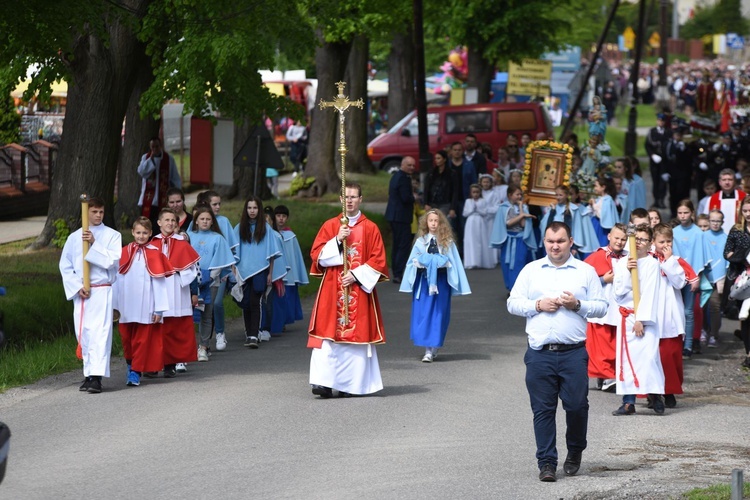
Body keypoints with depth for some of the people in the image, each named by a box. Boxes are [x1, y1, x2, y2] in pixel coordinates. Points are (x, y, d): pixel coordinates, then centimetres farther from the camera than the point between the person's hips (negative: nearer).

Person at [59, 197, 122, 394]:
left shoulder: (112, 236, 4)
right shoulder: (74, 237, 9)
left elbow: (113, 260, -10)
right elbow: (65, 266, 8)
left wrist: (94, 244, -15)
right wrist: (78, 287, -3)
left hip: (103, 291, -3)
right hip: (80, 293, 3)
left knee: (100, 332, -13)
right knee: (83, 333, 5)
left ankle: (96, 376, -20)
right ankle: (88, 373, 16)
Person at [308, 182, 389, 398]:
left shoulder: (370, 228, 5)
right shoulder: (330, 226, 8)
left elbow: (378, 260, 1)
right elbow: (317, 255, 2)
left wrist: (357, 275, -11)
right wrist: (337, 240, -12)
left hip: (360, 289, 0)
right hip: (332, 290, 0)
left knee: (358, 335, -2)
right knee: (329, 334, -10)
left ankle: (351, 383, 4)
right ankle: (324, 381, -16)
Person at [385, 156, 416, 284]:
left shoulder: (396, 176, 15)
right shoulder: (404, 178, -17)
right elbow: (406, 198, -24)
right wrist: (414, 197, -3)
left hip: (393, 216, 10)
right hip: (401, 216, -10)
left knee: (397, 245, 15)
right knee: (404, 245, -9)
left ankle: (396, 273, 20)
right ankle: (398, 274, -13)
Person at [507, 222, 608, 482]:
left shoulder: (586, 272, 9)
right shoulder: (531, 270, 12)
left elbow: (601, 306, 8)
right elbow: (513, 303, 11)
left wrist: (578, 304, -9)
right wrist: (538, 305, -5)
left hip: (573, 353, -1)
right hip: (539, 352, 1)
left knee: (577, 406, -2)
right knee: (543, 409, -1)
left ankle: (575, 452, 23)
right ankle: (547, 463, 3)